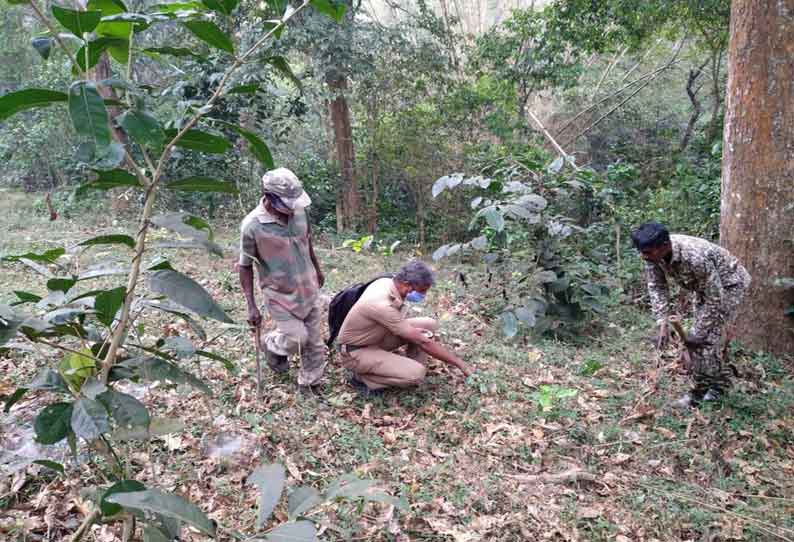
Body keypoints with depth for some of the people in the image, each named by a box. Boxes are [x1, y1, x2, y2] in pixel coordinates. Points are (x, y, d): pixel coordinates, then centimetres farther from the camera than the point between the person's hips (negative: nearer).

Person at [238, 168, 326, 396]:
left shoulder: (299, 211, -9)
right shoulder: (252, 225, -23)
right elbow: (245, 267, -13)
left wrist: (318, 270, 22)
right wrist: (251, 306, -16)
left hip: (309, 289, 5)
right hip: (280, 296, -5)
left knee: (314, 342, 10)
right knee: (296, 338, -3)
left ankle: (309, 386, 30)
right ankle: (271, 345, 31)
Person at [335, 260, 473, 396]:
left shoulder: (386, 282, -9)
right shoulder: (383, 305, -35)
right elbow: (422, 342, -29)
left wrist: (410, 331, -5)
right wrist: (459, 363, -22)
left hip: (376, 337, 8)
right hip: (355, 352, -8)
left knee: (429, 325, -2)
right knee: (416, 374, -26)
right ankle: (362, 378, -6)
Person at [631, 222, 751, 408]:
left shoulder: (696, 257, -43)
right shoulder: (654, 254, -23)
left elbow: (715, 300, -34)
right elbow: (657, 287, -12)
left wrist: (697, 334, -27)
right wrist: (663, 324, -22)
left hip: (729, 283, -7)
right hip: (705, 284, 7)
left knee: (708, 337, -13)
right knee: (703, 333, 13)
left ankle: (701, 393, 0)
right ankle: (721, 381, 32)